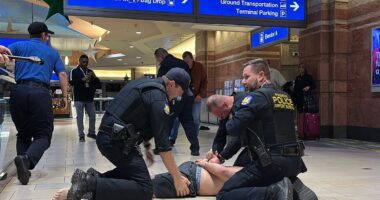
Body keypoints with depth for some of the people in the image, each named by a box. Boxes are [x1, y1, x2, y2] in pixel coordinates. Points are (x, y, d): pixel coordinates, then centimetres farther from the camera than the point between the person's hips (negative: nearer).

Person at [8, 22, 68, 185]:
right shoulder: (52, 52, 21)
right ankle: (27, 159, -28)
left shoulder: (18, 46, 19)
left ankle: (24, 167, 4)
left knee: (23, 134, 18)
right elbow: (62, 75, 12)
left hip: (19, 91, 2)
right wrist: (64, 97, 13)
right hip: (40, 93, -2)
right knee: (43, 134, 0)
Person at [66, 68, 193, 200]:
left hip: (106, 136, 10)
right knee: (144, 189, -12)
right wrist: (177, 178, -11)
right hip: (116, 141, -10)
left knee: (132, 171, 27)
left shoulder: (147, 83, 14)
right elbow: (162, 143, -17)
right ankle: (91, 185, -18)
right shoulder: (158, 97, -14)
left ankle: (93, 178, 10)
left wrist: (147, 146, 28)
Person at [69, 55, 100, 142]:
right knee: (80, 117, -2)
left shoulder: (90, 71, 13)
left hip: (90, 98, 5)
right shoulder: (74, 71, -1)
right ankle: (81, 135, 3)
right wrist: (82, 79, -24)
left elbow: (98, 83, 12)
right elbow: (71, 82, -14)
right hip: (79, 99, -4)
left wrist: (94, 77, -8)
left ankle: (91, 132, 25)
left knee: (92, 116, 8)